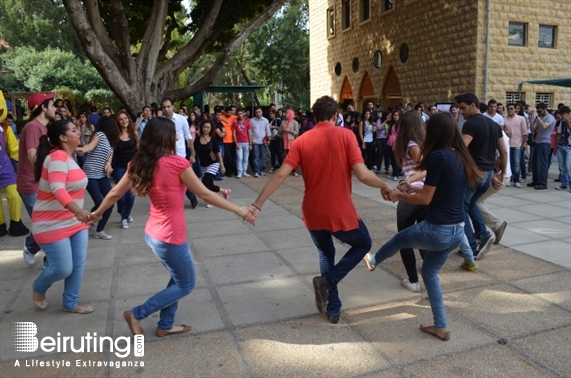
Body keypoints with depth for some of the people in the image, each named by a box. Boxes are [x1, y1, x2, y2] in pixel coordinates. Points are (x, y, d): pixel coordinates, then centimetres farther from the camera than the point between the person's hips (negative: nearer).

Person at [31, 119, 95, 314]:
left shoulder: (68, 157, 10)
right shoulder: (58, 157, -20)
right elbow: (58, 189, -36)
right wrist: (77, 210, -50)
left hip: (75, 221, 9)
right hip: (52, 224, -9)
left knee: (78, 265, 7)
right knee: (62, 269, -5)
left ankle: (70, 303, 24)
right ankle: (39, 288, 27)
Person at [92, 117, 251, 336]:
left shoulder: (140, 163, 0)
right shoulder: (177, 163, -20)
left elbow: (115, 193, 8)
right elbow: (205, 194, -14)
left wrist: (97, 213, 26)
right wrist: (238, 210, -5)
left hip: (153, 234, 8)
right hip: (170, 237, -8)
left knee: (178, 278, 25)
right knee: (186, 284, 14)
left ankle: (166, 325, 32)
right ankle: (137, 314, 16)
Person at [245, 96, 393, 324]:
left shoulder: (302, 141, 0)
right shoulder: (345, 135, -9)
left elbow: (280, 175, -10)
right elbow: (363, 175, -16)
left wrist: (257, 205, -7)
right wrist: (385, 186, 3)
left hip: (313, 214, 4)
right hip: (341, 213, -4)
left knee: (326, 254, 28)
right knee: (363, 244, 25)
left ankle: (333, 310, 30)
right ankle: (327, 281, 7)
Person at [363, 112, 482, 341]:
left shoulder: (437, 156, -17)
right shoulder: (462, 157, 7)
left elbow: (426, 199, -15)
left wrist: (398, 196, 0)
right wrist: (414, 187, 20)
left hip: (437, 230, -7)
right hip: (457, 231, 7)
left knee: (400, 238, 22)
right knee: (430, 271, 22)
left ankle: (373, 261, 51)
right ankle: (441, 327, 28)